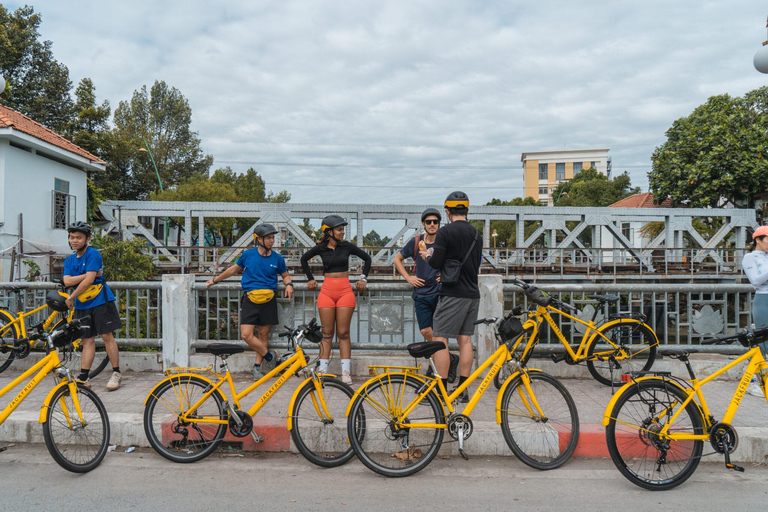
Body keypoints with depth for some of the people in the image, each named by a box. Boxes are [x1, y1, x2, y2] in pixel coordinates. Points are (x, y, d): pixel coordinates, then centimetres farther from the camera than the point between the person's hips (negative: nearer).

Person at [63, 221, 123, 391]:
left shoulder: (93, 254, -8)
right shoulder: (69, 260, 12)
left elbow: (88, 280, -16)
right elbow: (67, 281, -3)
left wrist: (71, 297, -7)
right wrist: (90, 274, -14)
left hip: (100, 301, -6)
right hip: (81, 305, 6)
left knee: (107, 336, -5)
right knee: (87, 340, 7)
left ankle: (116, 373, 2)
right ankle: (83, 378, 7)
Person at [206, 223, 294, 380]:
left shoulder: (277, 258, 4)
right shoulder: (248, 254, 2)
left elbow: (285, 275, 19)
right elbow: (234, 269, 18)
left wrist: (289, 284, -4)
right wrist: (215, 280, 26)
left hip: (268, 300, 0)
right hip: (250, 299, 0)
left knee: (263, 334, 4)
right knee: (246, 335, -10)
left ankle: (257, 366, 18)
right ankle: (269, 356, 8)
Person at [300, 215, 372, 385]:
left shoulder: (347, 246, 1)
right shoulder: (321, 248, 2)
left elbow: (367, 258, 14)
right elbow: (304, 259, 21)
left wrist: (363, 278, 12)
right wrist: (310, 278, 18)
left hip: (345, 291, 0)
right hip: (326, 291, 1)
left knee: (343, 333, 1)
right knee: (327, 333, 4)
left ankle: (346, 372, 6)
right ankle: (322, 370, 9)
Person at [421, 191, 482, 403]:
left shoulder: (445, 232, -9)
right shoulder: (476, 234, 13)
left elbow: (436, 262, -13)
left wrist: (427, 256, 9)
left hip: (453, 294, -7)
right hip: (473, 293, 7)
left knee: (440, 339, -3)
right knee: (465, 339, 10)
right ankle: (463, 390, 14)